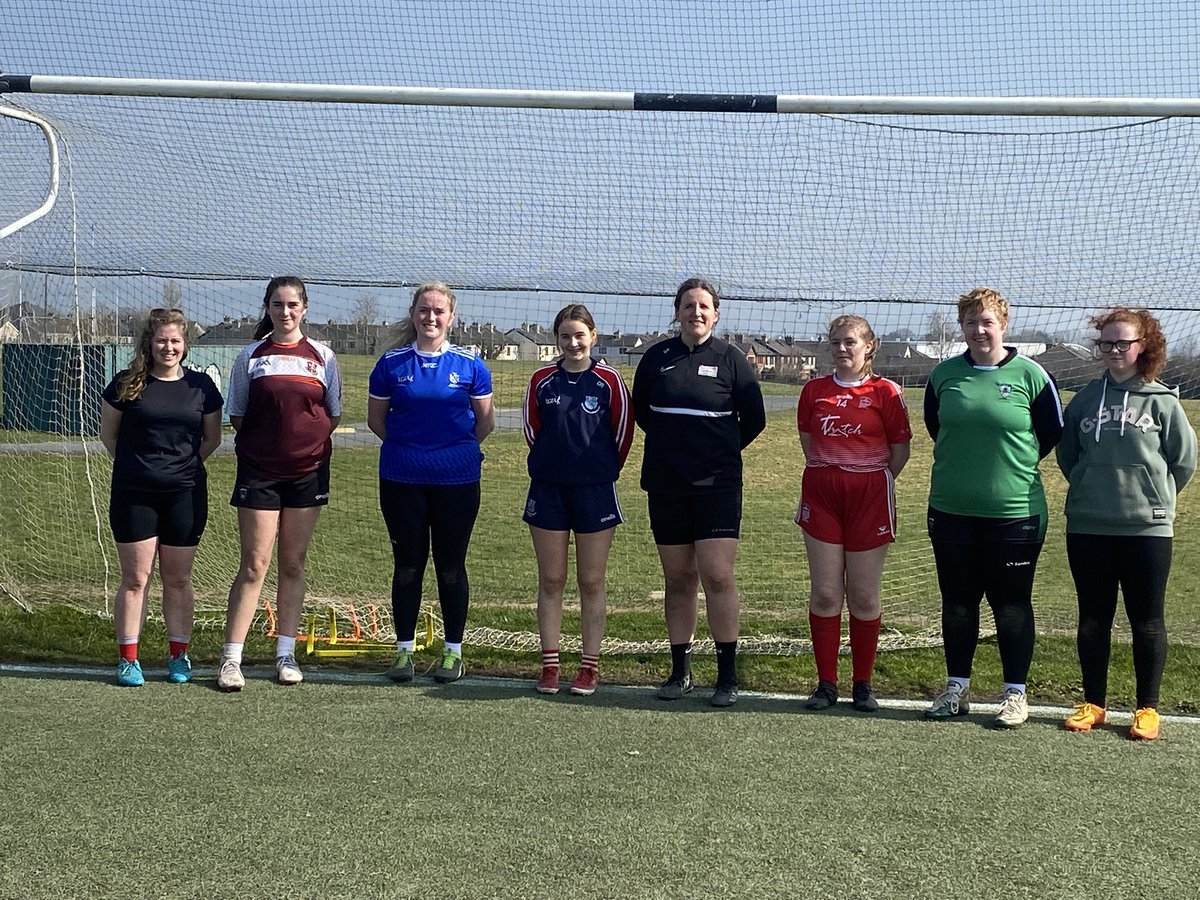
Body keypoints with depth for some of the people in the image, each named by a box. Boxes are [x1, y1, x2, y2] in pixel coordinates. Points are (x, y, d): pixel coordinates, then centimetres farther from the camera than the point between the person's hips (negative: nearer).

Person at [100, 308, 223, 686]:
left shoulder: (201, 386, 4)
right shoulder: (127, 385, 0)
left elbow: (212, 438, 13)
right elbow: (108, 433, 11)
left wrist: (183, 466, 6)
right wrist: (133, 466, 7)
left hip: (185, 494, 1)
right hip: (133, 495, -1)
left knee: (178, 579, 8)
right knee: (135, 578, 2)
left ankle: (179, 656, 19)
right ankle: (128, 659, 11)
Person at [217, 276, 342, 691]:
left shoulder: (323, 357, 6)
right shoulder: (250, 357, 5)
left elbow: (334, 415, 10)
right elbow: (237, 417, 8)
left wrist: (306, 439, 1)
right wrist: (265, 440, -1)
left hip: (308, 471, 1)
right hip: (259, 471, -1)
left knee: (293, 565, 8)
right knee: (254, 565, -4)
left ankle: (286, 655, 17)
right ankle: (231, 659, 1)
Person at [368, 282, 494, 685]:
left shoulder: (469, 364, 0)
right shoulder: (392, 363, 2)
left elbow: (485, 422, 8)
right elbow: (375, 417, 11)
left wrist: (457, 447, 6)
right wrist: (408, 444, 7)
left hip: (456, 479, -1)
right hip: (402, 480, 1)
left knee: (451, 566, 6)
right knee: (407, 565, 8)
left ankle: (453, 651, 19)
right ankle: (404, 650, 19)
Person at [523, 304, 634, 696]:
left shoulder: (609, 379, -4)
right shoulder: (542, 380, 3)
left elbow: (623, 432, 3)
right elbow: (531, 429, 13)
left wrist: (605, 471, 9)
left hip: (595, 491, -2)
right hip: (548, 489, 2)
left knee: (591, 582, 4)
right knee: (550, 581, 6)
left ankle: (590, 666, 12)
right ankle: (549, 665, 13)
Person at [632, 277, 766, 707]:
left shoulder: (730, 359, -1)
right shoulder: (657, 357, 5)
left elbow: (753, 419, 5)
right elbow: (640, 411, 17)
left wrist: (722, 450, 9)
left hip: (717, 484, -2)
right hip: (665, 483, 3)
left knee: (718, 575, -10)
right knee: (678, 578, 8)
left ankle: (728, 676, 0)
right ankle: (680, 671, 18)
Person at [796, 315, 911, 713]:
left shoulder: (885, 392, -3)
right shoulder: (814, 390, 7)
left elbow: (901, 449, 2)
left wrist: (873, 482, 3)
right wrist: (828, 474, 9)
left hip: (869, 496, -2)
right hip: (821, 494, 3)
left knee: (864, 597, 3)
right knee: (825, 593, 2)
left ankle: (863, 684, 15)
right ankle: (826, 683, 11)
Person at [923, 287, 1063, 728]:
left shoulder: (1030, 375, -5)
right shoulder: (944, 374, 4)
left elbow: (1053, 434, 4)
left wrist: (1015, 463, 8)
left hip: (1015, 512, -3)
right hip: (950, 509, 3)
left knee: (1012, 605, 5)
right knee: (957, 603, 11)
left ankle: (1015, 694, 17)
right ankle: (956, 688, 23)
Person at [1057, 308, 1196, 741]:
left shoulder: (1162, 401, -2)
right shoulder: (1085, 399, 5)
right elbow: (1067, 455, 14)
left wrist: (1154, 495, 7)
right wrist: (1092, 489, 9)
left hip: (1147, 527, -2)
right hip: (1087, 527, 3)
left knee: (1147, 620, 5)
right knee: (1093, 618, 10)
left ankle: (1148, 708, 16)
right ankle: (1093, 704, 21)